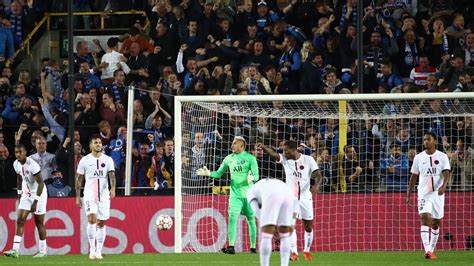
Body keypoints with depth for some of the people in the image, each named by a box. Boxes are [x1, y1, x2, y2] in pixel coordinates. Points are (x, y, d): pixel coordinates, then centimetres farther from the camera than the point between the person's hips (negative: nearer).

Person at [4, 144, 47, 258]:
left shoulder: (32, 165, -23)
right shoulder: (16, 164, -2)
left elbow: (41, 183, -22)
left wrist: (36, 201, -24)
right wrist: (19, 194, 16)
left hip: (39, 194, -6)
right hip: (26, 194, 6)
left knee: (39, 223, 1)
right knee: (20, 220, -5)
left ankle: (43, 251, 12)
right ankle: (15, 250, -11)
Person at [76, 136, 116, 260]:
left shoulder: (108, 160, 5)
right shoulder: (85, 160, 3)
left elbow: (112, 175, -6)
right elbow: (79, 179, 9)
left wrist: (113, 188, -25)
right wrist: (77, 197, 6)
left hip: (104, 195, 2)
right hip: (89, 194, -2)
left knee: (101, 223, 4)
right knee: (92, 218, -19)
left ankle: (98, 251, 12)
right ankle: (92, 249, -13)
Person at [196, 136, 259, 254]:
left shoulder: (250, 158, -4)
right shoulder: (229, 159, 9)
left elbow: (256, 175, -9)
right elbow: (219, 173, 14)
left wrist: (251, 178, -31)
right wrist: (208, 173, -3)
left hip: (248, 194, -3)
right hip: (235, 194, 3)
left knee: (251, 220, 3)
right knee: (232, 218, -11)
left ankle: (253, 247, 12)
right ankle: (231, 246, -15)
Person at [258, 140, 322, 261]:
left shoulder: (308, 160, -6)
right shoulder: (285, 159, -4)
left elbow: (318, 175, -11)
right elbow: (273, 154, -22)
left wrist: (316, 185, -33)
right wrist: (263, 147, -43)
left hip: (305, 198, 0)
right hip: (290, 197, 0)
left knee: (308, 227, 6)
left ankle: (307, 251, 26)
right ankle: (294, 252, -12)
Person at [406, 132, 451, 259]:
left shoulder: (442, 157, 1)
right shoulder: (419, 157, 5)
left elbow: (446, 174, -9)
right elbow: (414, 176, 11)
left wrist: (443, 186, -29)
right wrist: (408, 195, 10)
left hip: (438, 193, 1)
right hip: (423, 193, -1)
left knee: (436, 223, 8)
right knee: (425, 218, -19)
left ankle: (432, 250, 23)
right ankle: (427, 250, -28)